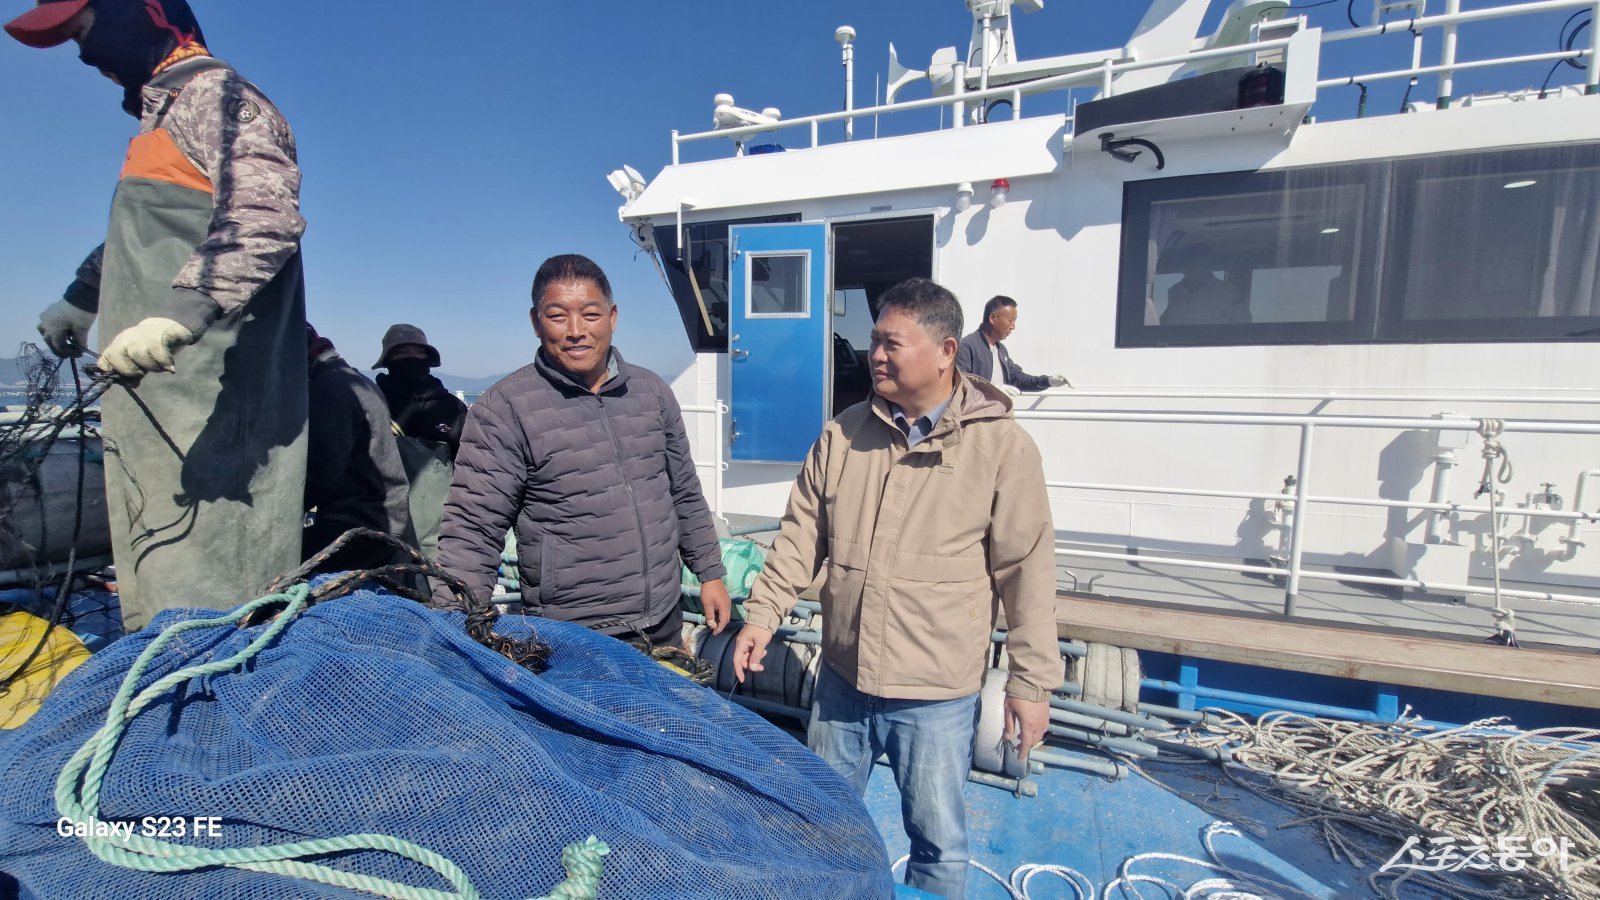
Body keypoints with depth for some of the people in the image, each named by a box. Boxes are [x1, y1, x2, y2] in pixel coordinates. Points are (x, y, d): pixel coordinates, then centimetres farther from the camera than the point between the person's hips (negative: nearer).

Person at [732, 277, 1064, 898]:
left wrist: (1031, 681, -7)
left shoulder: (1002, 446, -12)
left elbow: (1027, 570, -9)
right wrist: (762, 613, 0)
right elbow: (802, 534, 5)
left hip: (937, 694, -4)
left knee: (939, 843, 15)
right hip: (841, 676, 4)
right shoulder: (844, 434, -1)